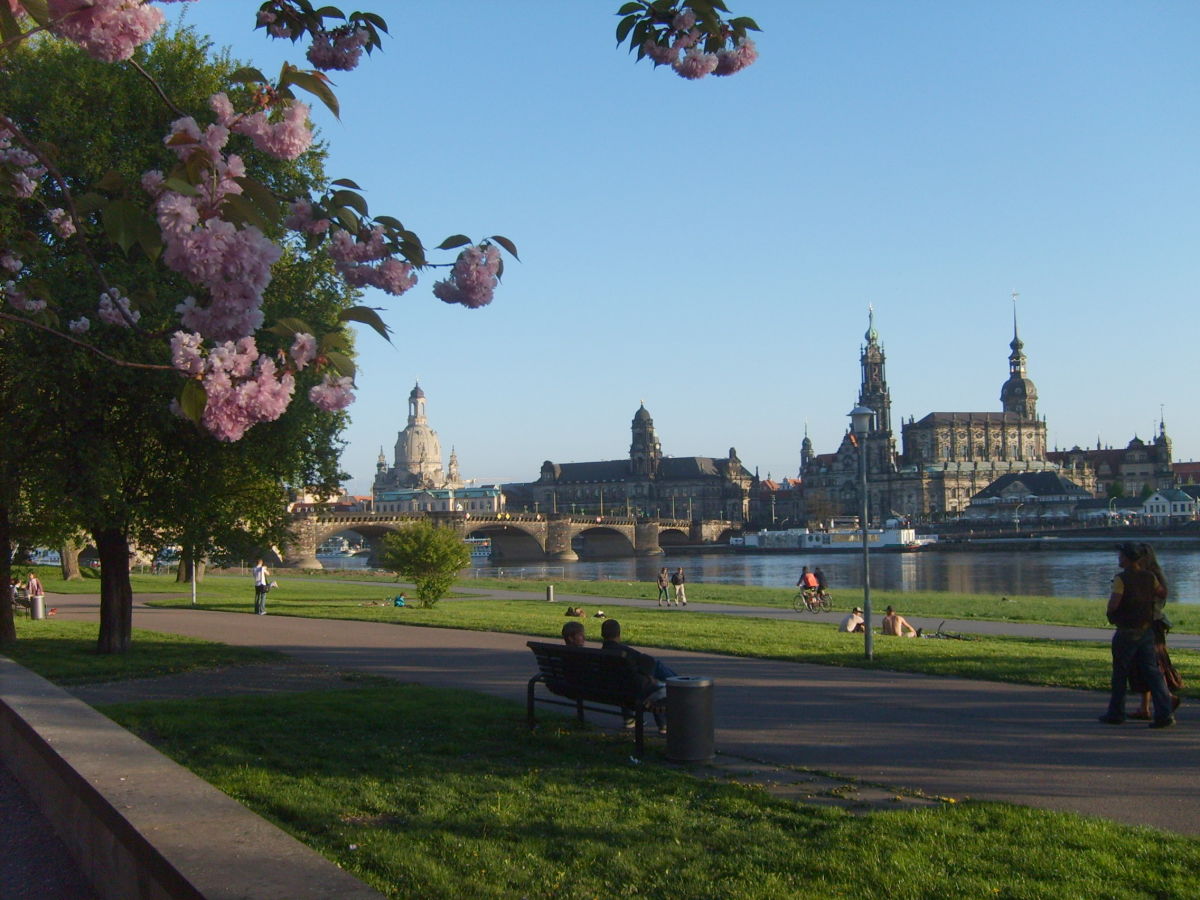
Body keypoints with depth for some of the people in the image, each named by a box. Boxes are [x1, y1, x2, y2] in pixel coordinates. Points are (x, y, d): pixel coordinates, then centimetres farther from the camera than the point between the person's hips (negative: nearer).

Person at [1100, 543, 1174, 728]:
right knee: (1152, 672, 3)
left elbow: (1113, 604, -24)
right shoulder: (1149, 577, 4)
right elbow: (1163, 593, 21)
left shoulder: (1121, 579, -15)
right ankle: (1164, 714, -5)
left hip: (1126, 633, -5)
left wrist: (1110, 613, -2)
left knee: (1120, 673, 7)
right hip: (1147, 630, 5)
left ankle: (1116, 714, 17)